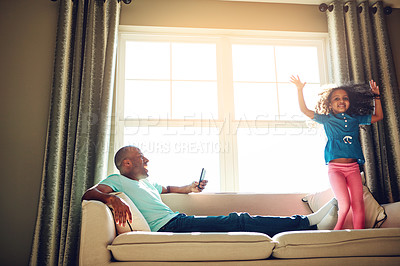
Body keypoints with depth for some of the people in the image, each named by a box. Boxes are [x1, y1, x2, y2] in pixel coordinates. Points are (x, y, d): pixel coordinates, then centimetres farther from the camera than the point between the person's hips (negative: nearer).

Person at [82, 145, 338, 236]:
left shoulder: (146, 182, 31)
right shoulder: (117, 181, 6)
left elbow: (167, 188, 49)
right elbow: (88, 193, -12)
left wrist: (189, 188, 31)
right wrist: (111, 198, -34)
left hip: (179, 221, 9)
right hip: (169, 226, -9)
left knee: (237, 221, -7)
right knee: (236, 223, -19)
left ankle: (310, 223, -12)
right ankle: (307, 223, -17)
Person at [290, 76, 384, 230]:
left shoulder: (355, 119, 14)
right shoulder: (327, 119, 6)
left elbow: (378, 116, 26)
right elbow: (305, 110, 0)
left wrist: (377, 96, 20)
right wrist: (300, 90, -8)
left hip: (353, 167, 4)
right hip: (335, 168, -3)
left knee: (358, 204, -3)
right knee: (344, 204, -15)